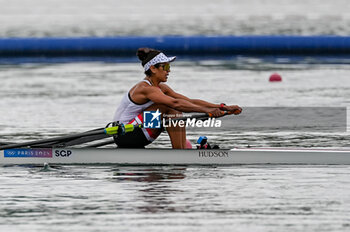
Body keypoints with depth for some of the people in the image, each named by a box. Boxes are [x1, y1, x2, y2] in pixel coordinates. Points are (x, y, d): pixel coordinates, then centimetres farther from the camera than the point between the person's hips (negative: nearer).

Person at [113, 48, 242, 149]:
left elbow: (191, 102, 4)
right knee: (169, 108, -21)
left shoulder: (161, 88, 9)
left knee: (177, 113, 0)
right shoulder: (145, 88, -20)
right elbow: (175, 103, -32)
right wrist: (207, 110, -36)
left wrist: (223, 107, -5)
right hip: (124, 136, -9)